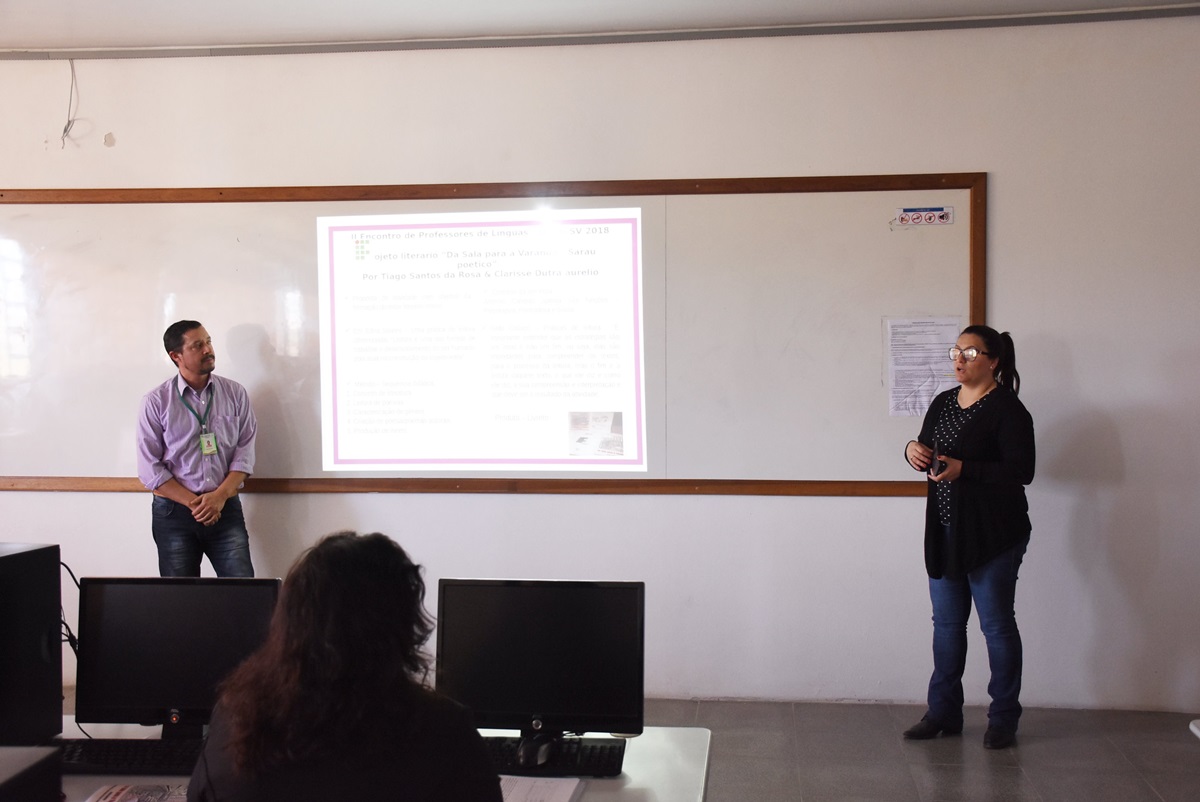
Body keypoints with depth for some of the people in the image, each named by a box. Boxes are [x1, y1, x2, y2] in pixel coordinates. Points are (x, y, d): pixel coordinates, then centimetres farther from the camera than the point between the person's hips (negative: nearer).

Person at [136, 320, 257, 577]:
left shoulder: (235, 394, 4)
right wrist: (194, 503, -11)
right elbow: (150, 468, -4)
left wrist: (220, 496, -12)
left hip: (226, 508, 1)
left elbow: (245, 451, 1)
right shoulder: (156, 401, -1)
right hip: (174, 512, -1)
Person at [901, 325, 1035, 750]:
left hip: (993, 535, -7)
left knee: (997, 625, 4)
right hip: (945, 531, 7)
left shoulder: (1007, 409, -12)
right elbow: (929, 455, 18)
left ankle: (1003, 719, 17)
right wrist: (914, 450, -6)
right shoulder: (943, 403, 10)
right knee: (947, 622, 13)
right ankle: (944, 712, 24)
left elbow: (1021, 471, -19)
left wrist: (963, 469, -26)